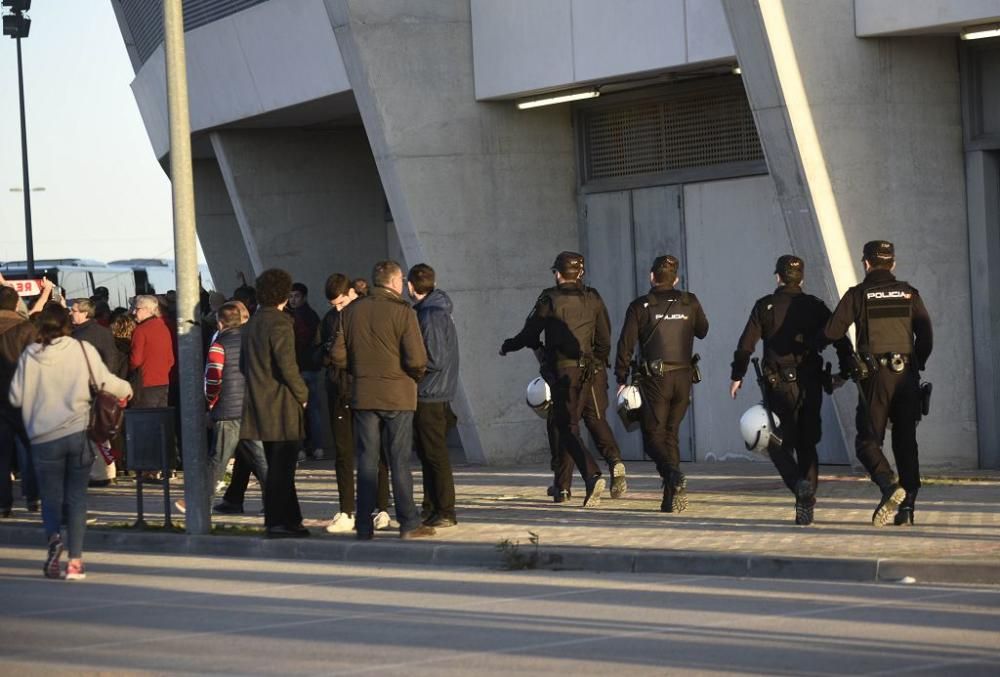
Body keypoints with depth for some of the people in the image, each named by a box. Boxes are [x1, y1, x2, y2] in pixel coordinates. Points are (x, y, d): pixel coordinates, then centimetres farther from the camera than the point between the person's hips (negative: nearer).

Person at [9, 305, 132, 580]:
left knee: (51, 496, 12)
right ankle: (75, 562, 4)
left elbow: (16, 397, 3)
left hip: (44, 436, 0)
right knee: (76, 496, 8)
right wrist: (126, 389, 20)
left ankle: (53, 537, -17)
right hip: (79, 432, 0)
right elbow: (106, 382, -1)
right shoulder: (82, 350, -4)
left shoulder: (30, 355, -1)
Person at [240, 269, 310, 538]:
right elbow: (287, 365, -19)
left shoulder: (251, 324, 13)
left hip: (259, 403, 9)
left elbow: (243, 365, 18)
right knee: (281, 466, -5)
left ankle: (289, 519, 19)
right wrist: (303, 395, -8)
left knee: (278, 466, 14)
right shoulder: (279, 322, -13)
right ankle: (277, 522, -4)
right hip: (281, 405, -9)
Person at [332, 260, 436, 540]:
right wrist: (417, 375, 6)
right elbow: (416, 360, -15)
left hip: (363, 396, 3)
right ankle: (409, 524, 5)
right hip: (398, 396, -3)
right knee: (399, 462, 3)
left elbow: (338, 356, 2)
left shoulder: (351, 311, 3)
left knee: (366, 461, 8)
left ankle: (364, 526, 6)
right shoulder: (403, 312, -10)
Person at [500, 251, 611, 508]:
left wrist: (507, 347, 14)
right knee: (568, 425, 17)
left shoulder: (550, 300, -9)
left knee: (567, 428, -7)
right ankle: (562, 486, 22)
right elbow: (605, 342, 10)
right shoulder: (593, 299, 6)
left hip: (561, 370, -5)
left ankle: (592, 475, -28)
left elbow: (529, 335, -4)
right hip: (586, 370, 6)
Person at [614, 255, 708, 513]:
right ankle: (671, 499, 7)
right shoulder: (690, 303, 5)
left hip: (654, 378, -3)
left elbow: (626, 344, -5)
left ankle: (673, 474, -29)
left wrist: (621, 380, 1)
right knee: (671, 434, 13)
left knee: (653, 435, 1)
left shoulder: (640, 306, -3)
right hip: (683, 378, 3)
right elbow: (702, 331, 22)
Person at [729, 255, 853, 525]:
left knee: (779, 443, 5)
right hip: (810, 385, 3)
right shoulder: (815, 306, 5)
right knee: (806, 444, 12)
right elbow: (841, 341, 2)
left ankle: (799, 484, -21)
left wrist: (737, 376, 3)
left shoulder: (765, 306, -2)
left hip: (779, 384, -3)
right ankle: (807, 503, 8)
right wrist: (844, 372, 11)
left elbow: (746, 344, -6)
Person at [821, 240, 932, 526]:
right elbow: (926, 336, 3)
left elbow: (832, 332, -6)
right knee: (905, 442, 8)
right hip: (906, 376, 3)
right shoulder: (909, 294, 8)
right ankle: (907, 506, 3)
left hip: (875, 377, -3)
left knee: (868, 441, 2)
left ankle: (889, 485, -23)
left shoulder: (858, 294, 0)